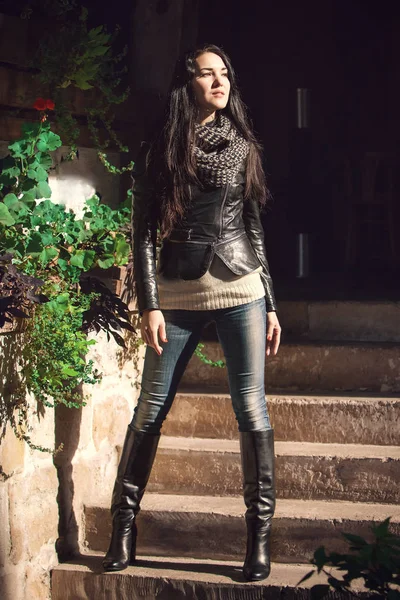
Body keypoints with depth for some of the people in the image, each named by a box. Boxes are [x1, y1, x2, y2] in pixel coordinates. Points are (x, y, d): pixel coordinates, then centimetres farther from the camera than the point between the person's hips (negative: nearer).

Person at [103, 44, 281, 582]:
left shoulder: (243, 147, 9)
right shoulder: (160, 154, 4)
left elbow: (255, 228, 12)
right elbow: (143, 234, 1)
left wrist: (270, 305, 9)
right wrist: (149, 305, -8)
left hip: (242, 287, 1)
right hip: (179, 290, -1)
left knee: (251, 410, -3)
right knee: (150, 410, 0)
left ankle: (260, 534, 6)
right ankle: (124, 522, 14)